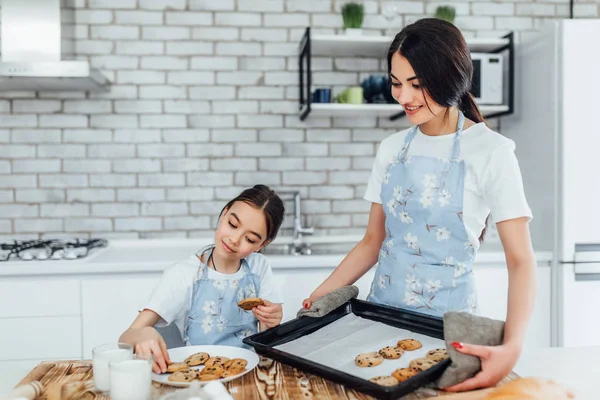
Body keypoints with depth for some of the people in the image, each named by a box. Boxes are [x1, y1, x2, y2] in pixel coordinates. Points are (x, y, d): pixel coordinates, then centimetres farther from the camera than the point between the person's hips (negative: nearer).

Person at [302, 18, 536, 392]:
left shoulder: (491, 151, -11)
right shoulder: (392, 148, 2)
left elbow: (521, 261, -13)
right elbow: (373, 241, 7)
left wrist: (512, 348, -28)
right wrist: (318, 297, -3)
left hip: (447, 318, -4)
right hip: (381, 308, 5)